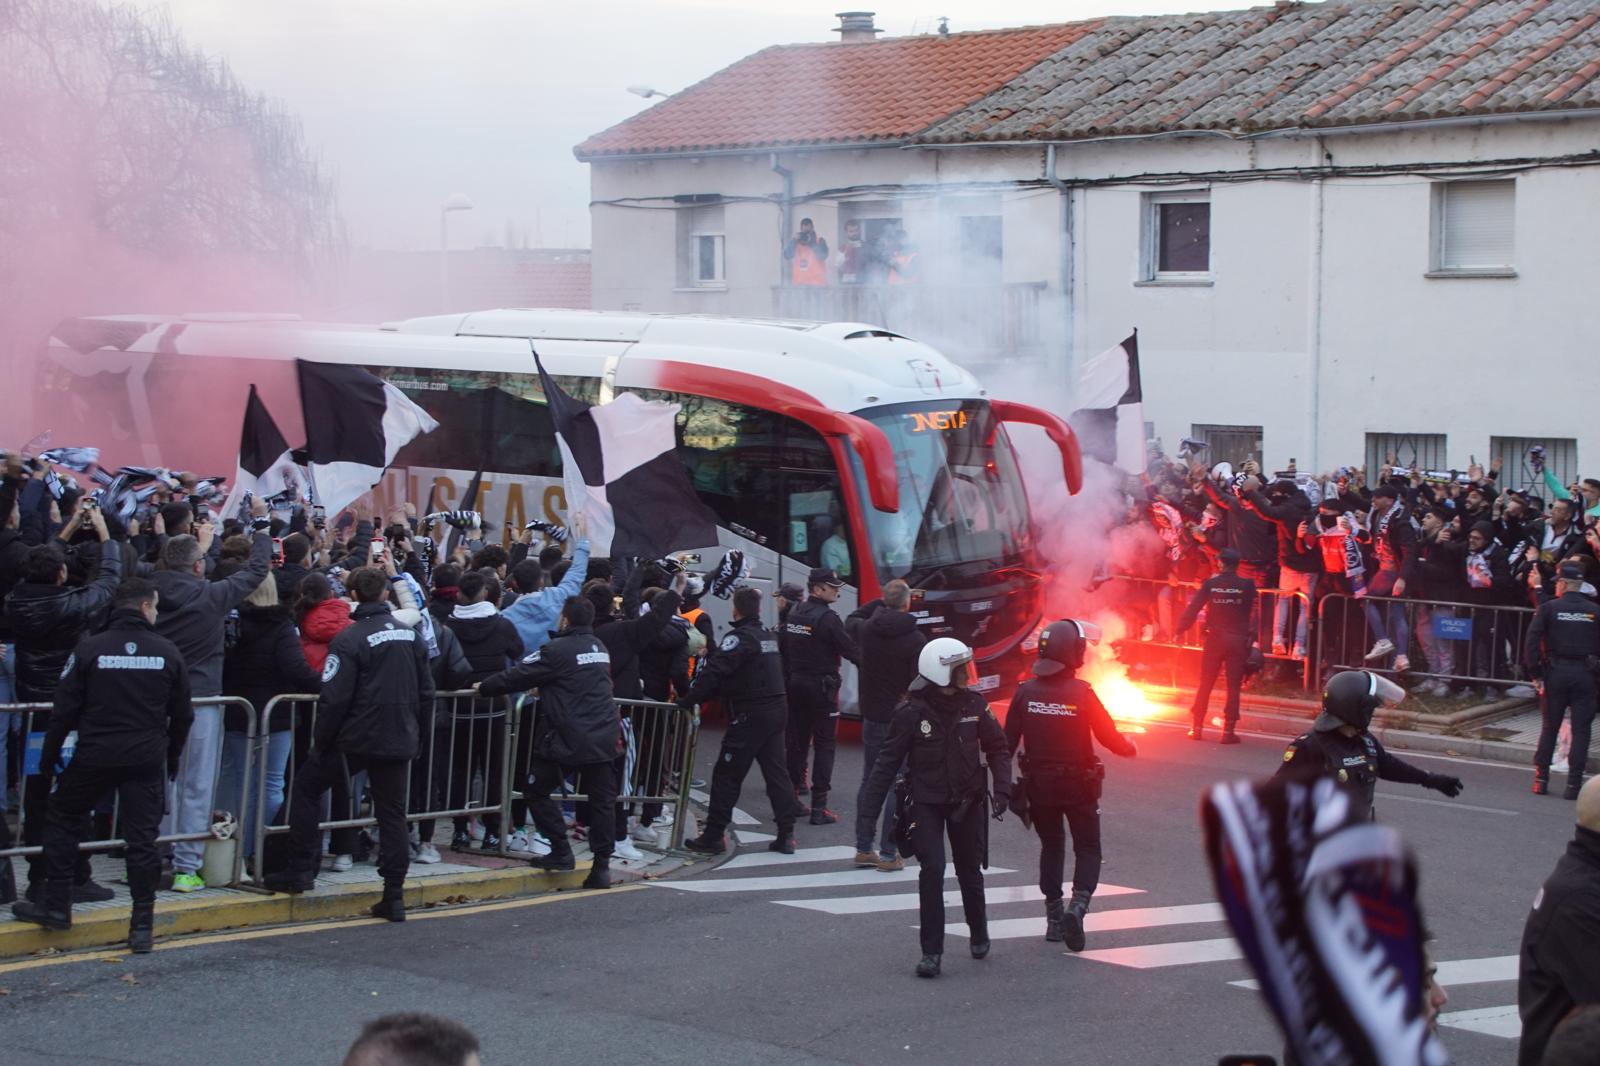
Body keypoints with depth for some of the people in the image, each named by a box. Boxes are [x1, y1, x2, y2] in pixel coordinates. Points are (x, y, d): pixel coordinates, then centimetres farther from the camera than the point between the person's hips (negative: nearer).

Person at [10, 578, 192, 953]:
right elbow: (182, 713, 6)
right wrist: (172, 757, 19)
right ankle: (142, 925, 4)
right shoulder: (167, 652, -1)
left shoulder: (90, 649, -6)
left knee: (63, 824, 17)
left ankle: (56, 906, 18)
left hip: (94, 756, -1)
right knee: (142, 837, 5)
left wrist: (49, 753, 9)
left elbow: (65, 708, -3)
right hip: (147, 760, 1)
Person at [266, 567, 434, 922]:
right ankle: (394, 896, 6)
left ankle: (301, 870, 13)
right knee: (392, 813, 10)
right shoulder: (411, 635, 5)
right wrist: (414, 735, 19)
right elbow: (425, 691, 10)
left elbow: (334, 698, -15)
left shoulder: (350, 639, -14)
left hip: (356, 737, -5)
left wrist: (321, 741, -4)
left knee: (307, 787, 14)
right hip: (399, 741, 5)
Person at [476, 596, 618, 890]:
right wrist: (544, 689, 35)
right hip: (604, 739, 6)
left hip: (569, 739, -6)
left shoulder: (558, 650, -10)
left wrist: (484, 687, 8)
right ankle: (601, 866, 6)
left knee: (536, 791, 9)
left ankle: (561, 852, 5)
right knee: (601, 800, 8)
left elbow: (519, 675, -6)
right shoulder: (599, 648, 13)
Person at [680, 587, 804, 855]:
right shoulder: (770, 636, 13)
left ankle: (713, 836, 2)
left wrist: (688, 701, -16)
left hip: (748, 717, -8)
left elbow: (714, 672, -22)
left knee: (726, 776, -1)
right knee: (776, 772, 10)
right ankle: (786, 834, 8)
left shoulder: (740, 637, -14)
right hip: (775, 712, 8)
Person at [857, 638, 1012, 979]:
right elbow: (888, 761, -8)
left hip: (967, 801, 3)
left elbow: (997, 749, 7)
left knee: (969, 871, 13)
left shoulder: (974, 705, -4)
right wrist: (869, 810, -9)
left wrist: (1002, 789, -7)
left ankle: (979, 933, 38)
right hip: (926, 803, -3)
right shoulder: (911, 712, -12)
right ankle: (932, 951, -9)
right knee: (932, 869, -14)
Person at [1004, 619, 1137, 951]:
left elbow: (1008, 741, -3)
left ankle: (1054, 917, 18)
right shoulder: (1082, 694, -15)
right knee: (1087, 849, 7)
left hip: (1039, 785, 3)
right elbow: (1109, 737, -7)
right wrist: (1129, 748, 14)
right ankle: (1078, 905, -16)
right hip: (1079, 786, -3)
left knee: (1051, 846, 18)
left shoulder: (1026, 692, -6)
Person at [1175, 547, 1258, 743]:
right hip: (1238, 640, -1)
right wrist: (1252, 638, 7)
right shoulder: (1247, 585, -4)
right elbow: (1253, 614, -1)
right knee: (1233, 686, 4)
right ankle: (1228, 730, 2)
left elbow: (1193, 608, -3)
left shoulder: (1210, 584, -3)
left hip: (1215, 638, 1)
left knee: (1205, 684, 9)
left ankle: (1197, 727, 11)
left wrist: (1180, 629, 1)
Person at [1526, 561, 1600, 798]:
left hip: (1556, 673, 0)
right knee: (1581, 730, 3)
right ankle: (1574, 783, -1)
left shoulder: (1548, 609, -2)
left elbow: (1532, 642, -8)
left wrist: (1536, 673, -1)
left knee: (1549, 727, 11)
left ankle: (1541, 779, 11)